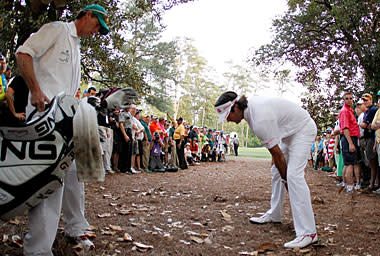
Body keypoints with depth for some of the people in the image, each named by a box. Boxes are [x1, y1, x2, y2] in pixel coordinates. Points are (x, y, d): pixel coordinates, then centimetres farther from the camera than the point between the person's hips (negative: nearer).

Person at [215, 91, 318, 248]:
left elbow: (277, 154, -25)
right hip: (289, 131, 10)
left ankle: (308, 233, -22)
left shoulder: (260, 121, -34)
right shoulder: (249, 103, -6)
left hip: (303, 129, -10)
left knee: (294, 175, -22)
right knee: (276, 171, 11)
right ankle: (274, 215, 23)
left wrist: (285, 179, -14)